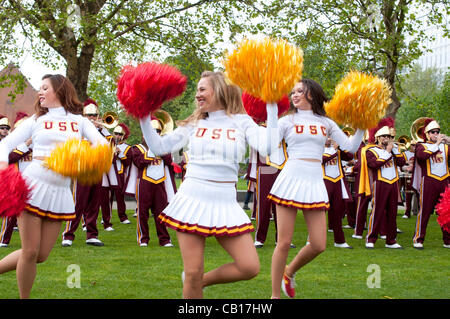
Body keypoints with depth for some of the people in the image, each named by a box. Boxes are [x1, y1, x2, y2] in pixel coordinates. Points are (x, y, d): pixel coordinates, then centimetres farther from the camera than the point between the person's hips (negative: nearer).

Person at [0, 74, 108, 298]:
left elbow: (102, 142, -2)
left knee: (41, 255, 3)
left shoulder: (79, 121, 11)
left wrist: (97, 148, -27)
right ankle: (24, 297, 13)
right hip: (33, 186, -2)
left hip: (61, 193, 2)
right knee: (30, 251, -6)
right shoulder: (36, 120, 9)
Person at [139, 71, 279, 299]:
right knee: (192, 274, -2)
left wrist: (272, 107, -14)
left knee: (250, 267, -6)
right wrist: (144, 117, 1)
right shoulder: (194, 124, 9)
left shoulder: (241, 122, 3)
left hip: (225, 203, 0)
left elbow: (267, 147, -13)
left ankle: (201, 280, 15)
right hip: (192, 200, 0)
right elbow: (159, 147, 8)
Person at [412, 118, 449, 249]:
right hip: (429, 182, -4)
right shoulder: (422, 145, 3)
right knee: (425, 210, -3)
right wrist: (436, 144, -17)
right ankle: (418, 240, 3)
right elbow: (421, 155, -19)